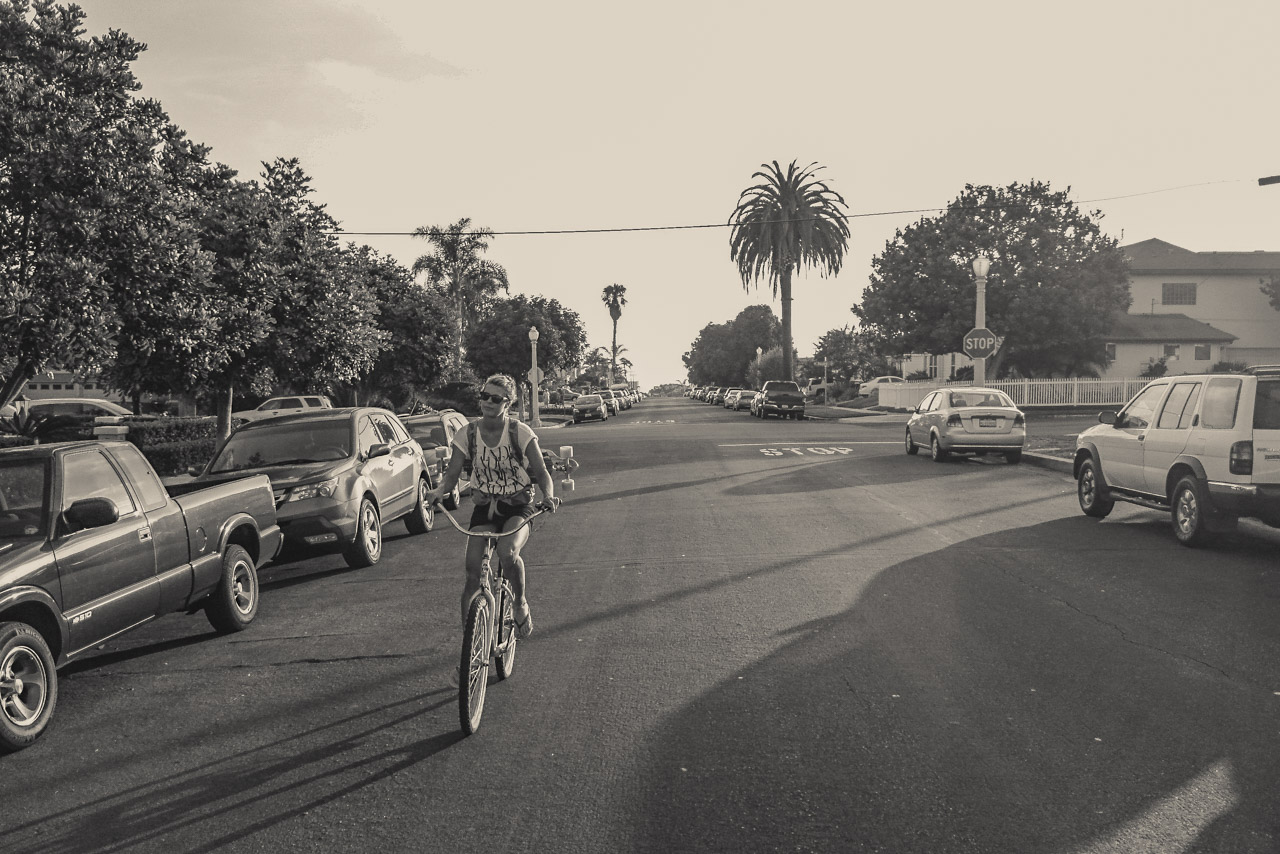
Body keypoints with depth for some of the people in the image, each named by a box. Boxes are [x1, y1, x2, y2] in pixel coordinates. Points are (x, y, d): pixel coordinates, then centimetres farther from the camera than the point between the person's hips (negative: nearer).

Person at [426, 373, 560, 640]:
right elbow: (452, 474, -4)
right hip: (484, 507, 3)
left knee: (507, 551, -33)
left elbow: (541, 472, -11)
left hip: (519, 507, -3)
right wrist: (438, 490, -27)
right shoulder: (467, 434, -2)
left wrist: (549, 496, -32)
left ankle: (521, 603, -4)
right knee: (473, 574, -11)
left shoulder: (521, 433, -9)